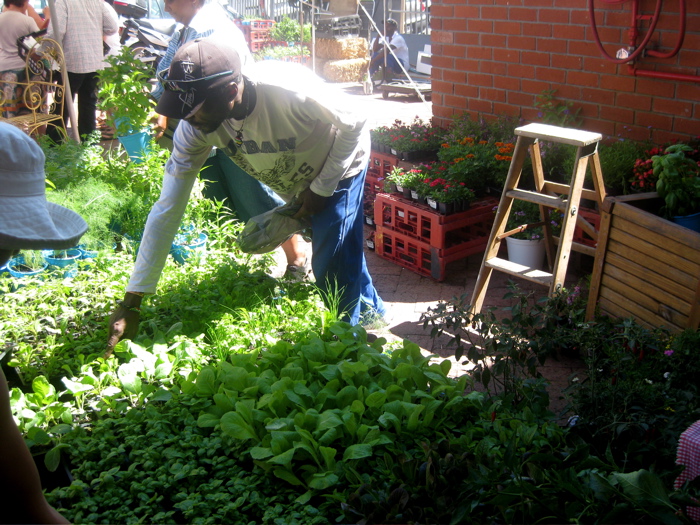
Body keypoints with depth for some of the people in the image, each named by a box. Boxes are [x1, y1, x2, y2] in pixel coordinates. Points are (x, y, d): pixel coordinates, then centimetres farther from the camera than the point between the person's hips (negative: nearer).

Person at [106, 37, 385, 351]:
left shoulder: (289, 91, -43)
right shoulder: (195, 127, -27)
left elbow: (354, 124, -24)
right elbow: (167, 210, -25)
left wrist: (322, 187, -20)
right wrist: (130, 303, -26)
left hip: (339, 166, -5)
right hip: (294, 186, 6)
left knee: (333, 269, -12)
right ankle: (371, 311, 46)